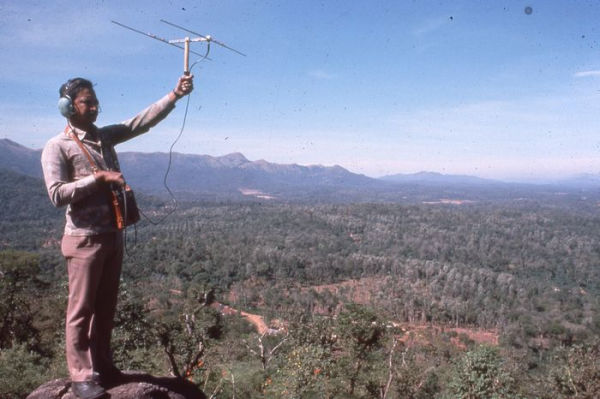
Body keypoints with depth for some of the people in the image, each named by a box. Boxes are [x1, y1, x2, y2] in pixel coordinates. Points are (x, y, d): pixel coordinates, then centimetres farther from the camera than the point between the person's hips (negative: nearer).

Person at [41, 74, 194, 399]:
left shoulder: (105, 136, 11)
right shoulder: (57, 147, -7)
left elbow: (143, 120, 3)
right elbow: (57, 194, -18)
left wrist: (175, 95, -7)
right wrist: (98, 177, -18)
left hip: (113, 236, 6)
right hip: (85, 240, -6)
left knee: (106, 306, 14)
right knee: (82, 308, 2)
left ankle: (102, 366, 27)